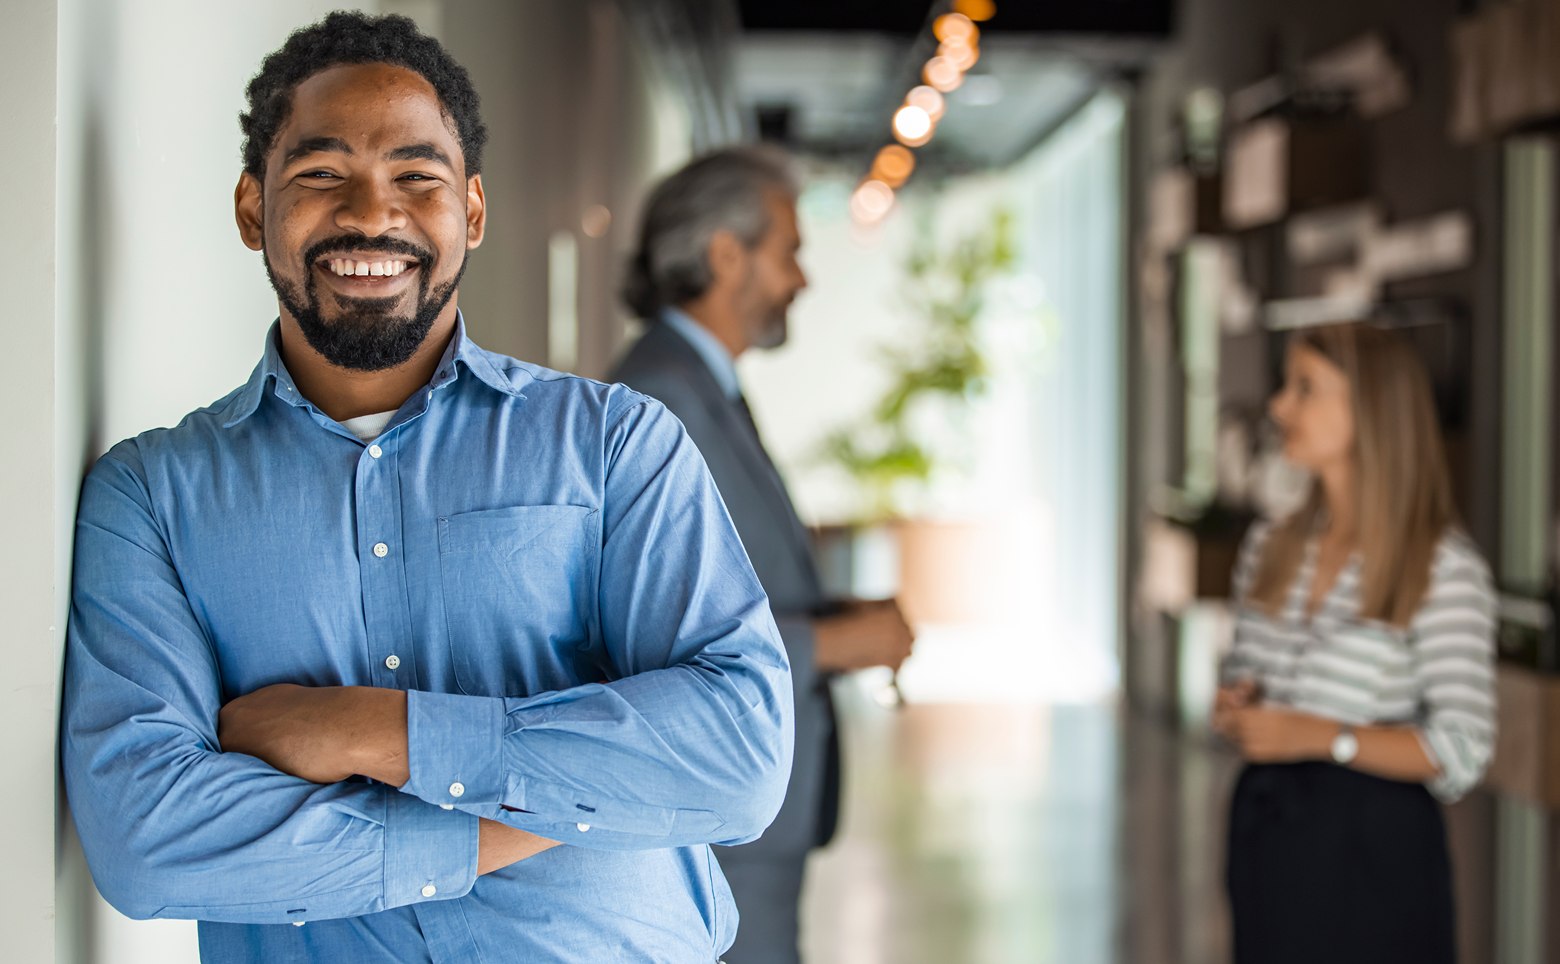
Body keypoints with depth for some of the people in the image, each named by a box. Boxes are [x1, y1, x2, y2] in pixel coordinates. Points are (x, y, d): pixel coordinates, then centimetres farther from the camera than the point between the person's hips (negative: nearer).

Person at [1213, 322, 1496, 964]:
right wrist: (1232, 708, -2)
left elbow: (1462, 752, -13)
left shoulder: (1444, 567, -10)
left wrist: (1318, 737, -20)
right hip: (1266, 832, 6)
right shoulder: (1270, 549, 9)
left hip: (1373, 844, -5)